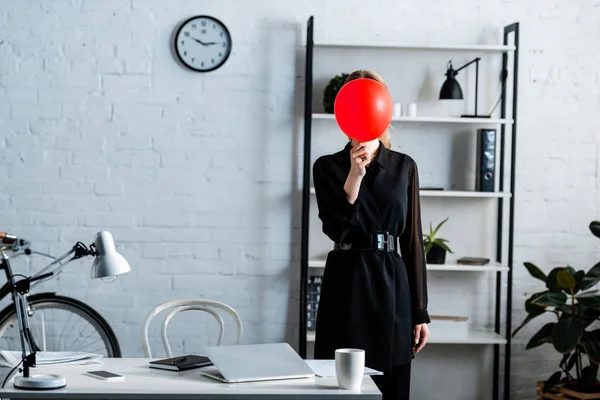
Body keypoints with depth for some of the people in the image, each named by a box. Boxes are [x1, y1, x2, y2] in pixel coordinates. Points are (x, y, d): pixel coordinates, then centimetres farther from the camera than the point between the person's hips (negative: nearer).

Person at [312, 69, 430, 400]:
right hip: (345, 284, -2)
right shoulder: (328, 167, 1)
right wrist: (355, 174, -21)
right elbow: (335, 229, -13)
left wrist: (421, 311, 3)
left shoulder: (404, 166, 6)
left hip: (391, 284, 2)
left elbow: (412, 240, 6)